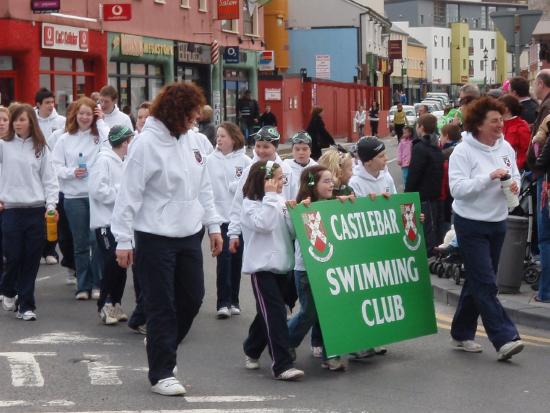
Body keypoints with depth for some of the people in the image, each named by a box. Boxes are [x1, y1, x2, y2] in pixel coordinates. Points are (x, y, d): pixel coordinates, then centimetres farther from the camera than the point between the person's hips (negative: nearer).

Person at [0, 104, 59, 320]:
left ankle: (26, 305, 9)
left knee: (32, 259, 1)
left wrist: (51, 204, -6)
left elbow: (49, 178, 5)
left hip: (36, 209, 1)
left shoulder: (41, 148, 6)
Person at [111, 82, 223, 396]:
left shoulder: (194, 140, 4)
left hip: (190, 236, 7)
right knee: (162, 306, 0)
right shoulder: (147, 144, -16)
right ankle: (162, 373, 11)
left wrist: (213, 225, 12)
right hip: (156, 238, -7)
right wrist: (123, 240, -15)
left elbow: (204, 187, 13)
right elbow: (129, 194, -14)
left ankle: (162, 347, 35)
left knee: (193, 298, 13)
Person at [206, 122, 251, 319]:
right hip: (219, 216, -1)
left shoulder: (245, 161, 0)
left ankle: (233, 301, 20)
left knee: (236, 260, 9)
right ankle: (223, 303, -2)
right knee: (224, 259, -7)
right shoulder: (210, 161, 1)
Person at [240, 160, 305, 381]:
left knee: (269, 313, 15)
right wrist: (270, 197, -18)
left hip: (281, 264, 7)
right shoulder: (250, 204, -7)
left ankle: (251, 351, 34)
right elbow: (263, 224, -23)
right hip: (262, 266, -7)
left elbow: (292, 231, 12)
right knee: (275, 313, -13)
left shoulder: (280, 202, 12)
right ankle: (282, 365, -15)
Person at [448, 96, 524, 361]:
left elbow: (515, 175, 13)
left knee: (477, 281, 14)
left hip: (498, 222, 7)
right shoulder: (463, 152, -13)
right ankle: (504, 339, -12)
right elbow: (457, 188, -21)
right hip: (471, 224, -7)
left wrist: (514, 185, -10)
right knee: (485, 283, -10)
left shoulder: (505, 148, 4)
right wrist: (489, 177, -28)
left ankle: (461, 334, 26)